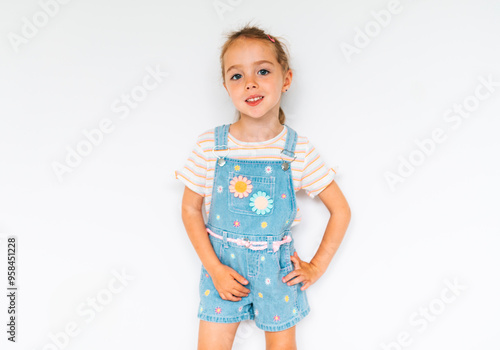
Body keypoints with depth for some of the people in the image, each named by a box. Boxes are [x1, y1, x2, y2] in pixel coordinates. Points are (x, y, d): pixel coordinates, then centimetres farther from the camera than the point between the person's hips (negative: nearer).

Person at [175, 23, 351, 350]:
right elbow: (191, 209, -2)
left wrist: (316, 266, -3)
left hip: (277, 268, 1)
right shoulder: (210, 145, -11)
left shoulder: (299, 150, -11)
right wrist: (214, 268, -9)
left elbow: (341, 210, -2)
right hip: (222, 264, 0)